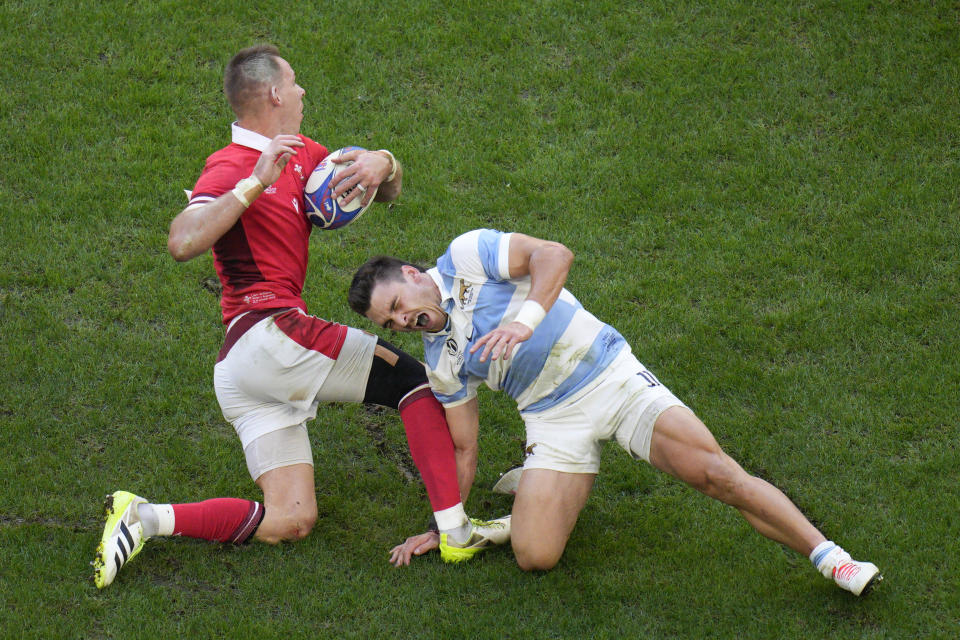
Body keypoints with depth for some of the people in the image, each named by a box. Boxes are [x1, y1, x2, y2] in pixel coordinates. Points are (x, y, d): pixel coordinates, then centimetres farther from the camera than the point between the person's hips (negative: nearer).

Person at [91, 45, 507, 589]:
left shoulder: (303, 157, 17)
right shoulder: (232, 167, -7)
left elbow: (389, 190, 21)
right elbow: (183, 243, -23)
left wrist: (383, 164, -3)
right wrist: (255, 184, -23)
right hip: (267, 334, -9)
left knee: (291, 522, 1)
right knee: (413, 378, -5)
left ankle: (145, 518, -4)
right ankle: (455, 529, -9)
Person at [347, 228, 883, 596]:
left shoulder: (467, 256, -4)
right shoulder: (441, 362, 9)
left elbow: (554, 254, -17)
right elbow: (463, 448, 15)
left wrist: (525, 319, -31)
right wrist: (445, 526, 14)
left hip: (611, 375, -4)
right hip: (554, 420, 4)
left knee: (720, 474, -21)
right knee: (534, 555, -16)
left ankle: (829, 557, -14)